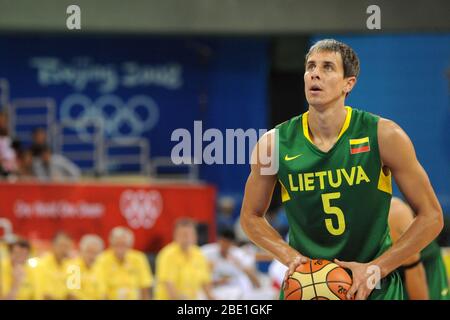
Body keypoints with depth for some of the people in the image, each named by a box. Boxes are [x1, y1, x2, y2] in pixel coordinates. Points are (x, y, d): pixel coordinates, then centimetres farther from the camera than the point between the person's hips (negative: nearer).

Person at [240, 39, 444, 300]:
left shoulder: (384, 136, -11)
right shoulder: (273, 144, -7)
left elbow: (431, 217, -5)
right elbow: (251, 216, 8)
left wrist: (376, 269, -13)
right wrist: (290, 257, -8)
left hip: (374, 288, -1)